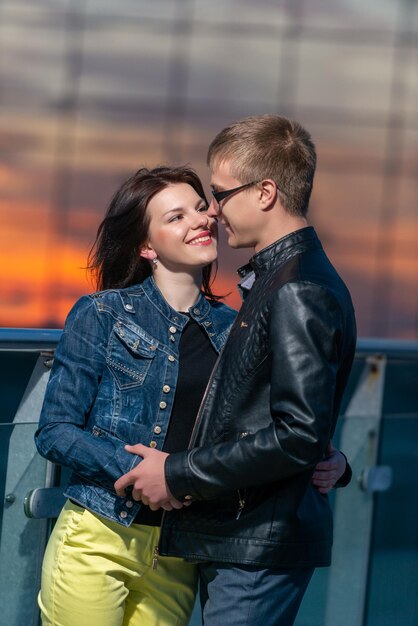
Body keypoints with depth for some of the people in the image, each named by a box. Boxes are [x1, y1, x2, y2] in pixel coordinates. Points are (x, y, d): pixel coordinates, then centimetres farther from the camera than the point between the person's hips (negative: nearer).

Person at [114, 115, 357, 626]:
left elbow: (298, 435, -24)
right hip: (233, 540, 10)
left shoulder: (300, 293, -17)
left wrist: (178, 475, -16)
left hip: (261, 549, -10)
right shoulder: (274, 279, 15)